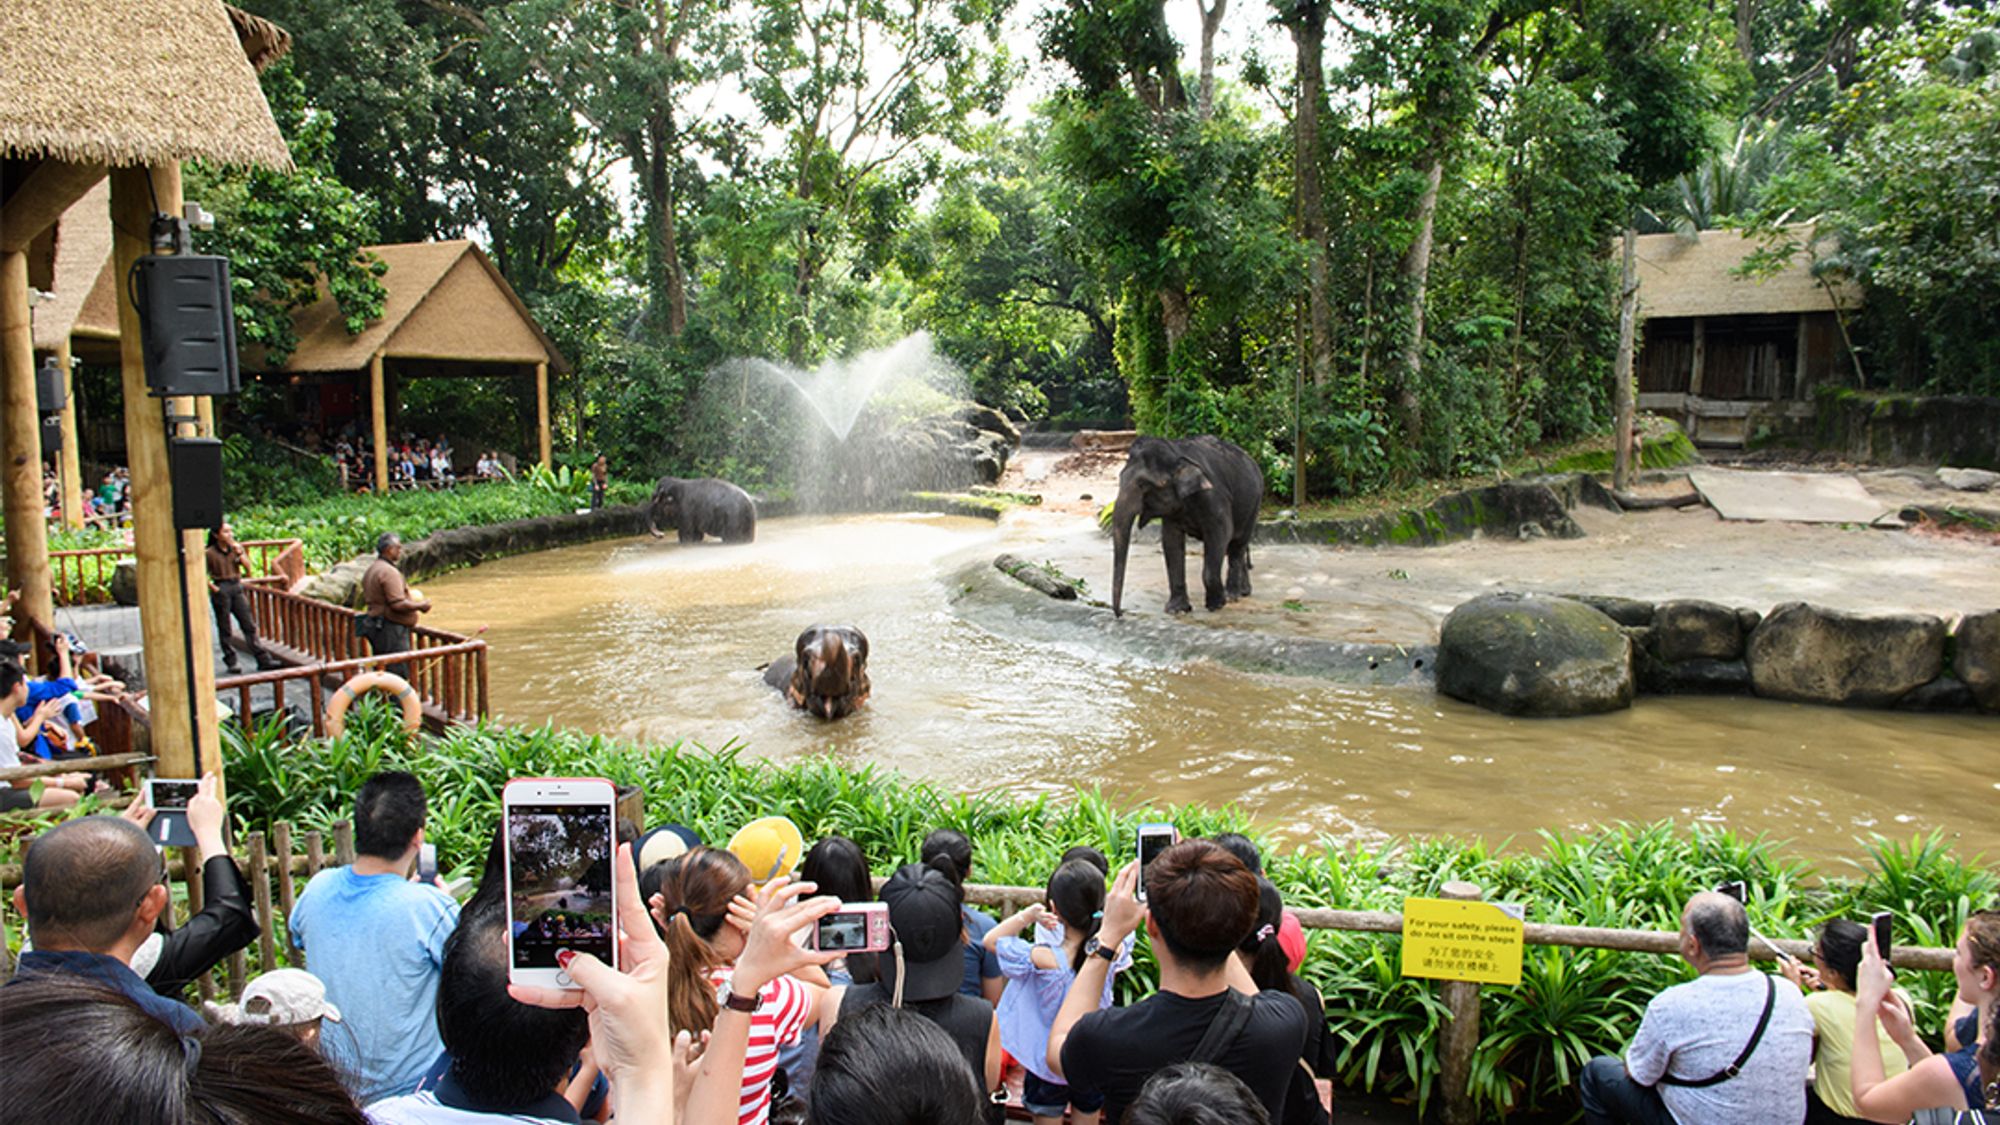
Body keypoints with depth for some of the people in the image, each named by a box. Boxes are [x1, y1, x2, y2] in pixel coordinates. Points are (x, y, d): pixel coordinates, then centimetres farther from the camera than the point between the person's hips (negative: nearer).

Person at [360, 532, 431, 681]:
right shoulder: (389, 572, -18)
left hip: (375, 628, 10)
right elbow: (398, 604, -24)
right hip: (391, 629, -10)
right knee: (399, 673, -8)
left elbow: (365, 597, 21)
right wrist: (421, 605, -9)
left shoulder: (371, 569, 14)